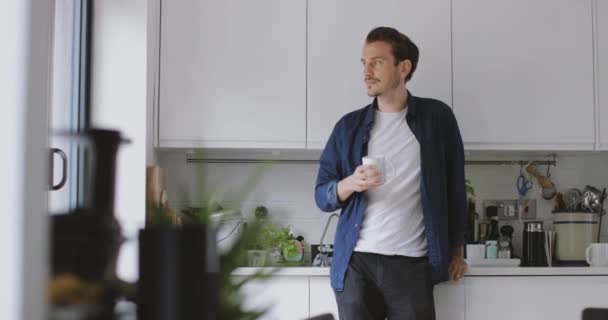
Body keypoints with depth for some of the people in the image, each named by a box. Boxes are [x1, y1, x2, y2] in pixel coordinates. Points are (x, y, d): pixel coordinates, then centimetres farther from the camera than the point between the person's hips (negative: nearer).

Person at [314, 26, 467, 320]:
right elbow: (321, 195, 7)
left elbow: (454, 186, 9)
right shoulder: (349, 126, 7)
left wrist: (457, 249, 9)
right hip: (355, 264, 1)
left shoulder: (436, 117, 4)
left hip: (413, 265, -1)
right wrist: (350, 184, -13)